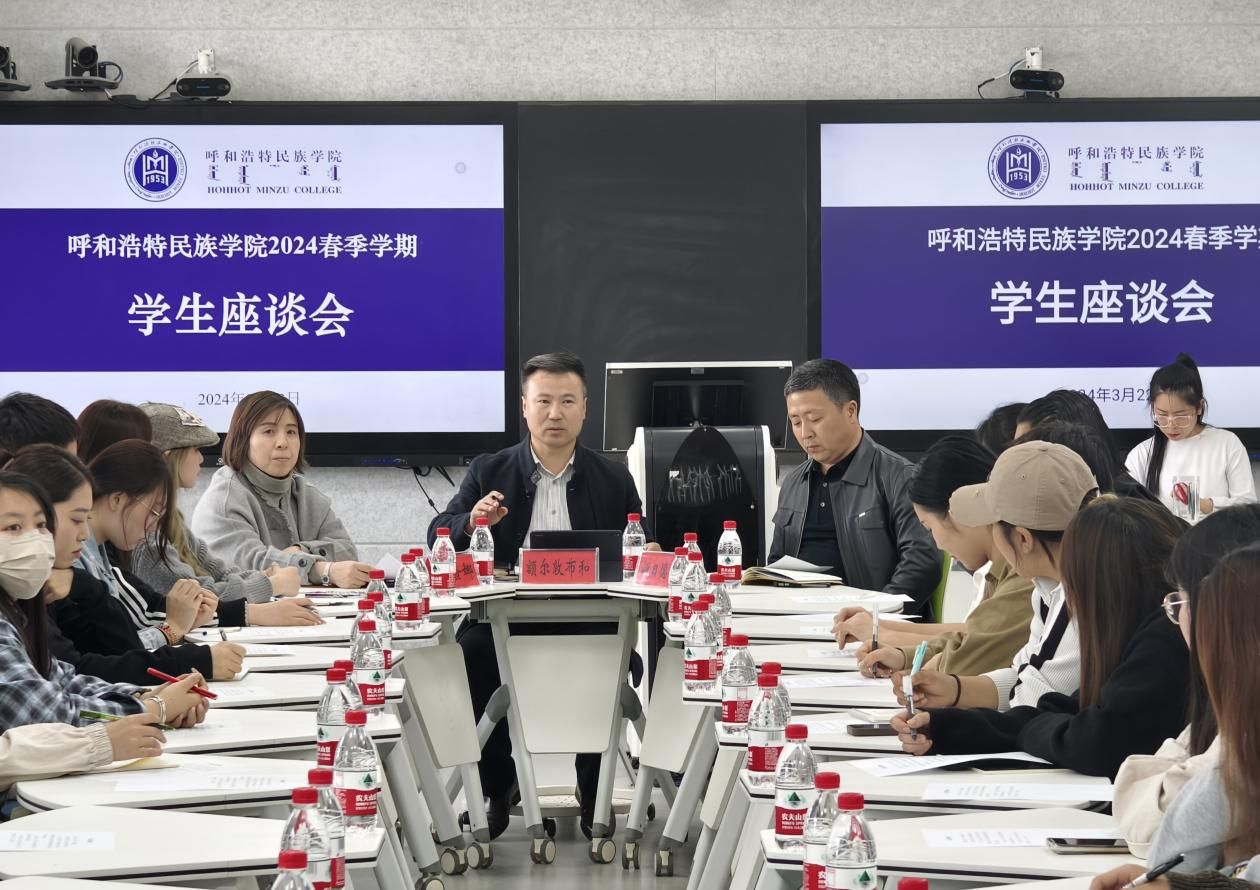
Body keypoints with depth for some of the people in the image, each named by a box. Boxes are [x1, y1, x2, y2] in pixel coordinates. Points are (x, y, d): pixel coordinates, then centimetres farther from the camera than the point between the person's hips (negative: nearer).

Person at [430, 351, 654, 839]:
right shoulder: (489, 472, 11)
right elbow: (437, 538, 7)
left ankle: (594, 790, -8)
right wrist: (471, 523, -16)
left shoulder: (613, 480, 13)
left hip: (588, 616, 0)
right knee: (470, 651, -29)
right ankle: (496, 789, -9)